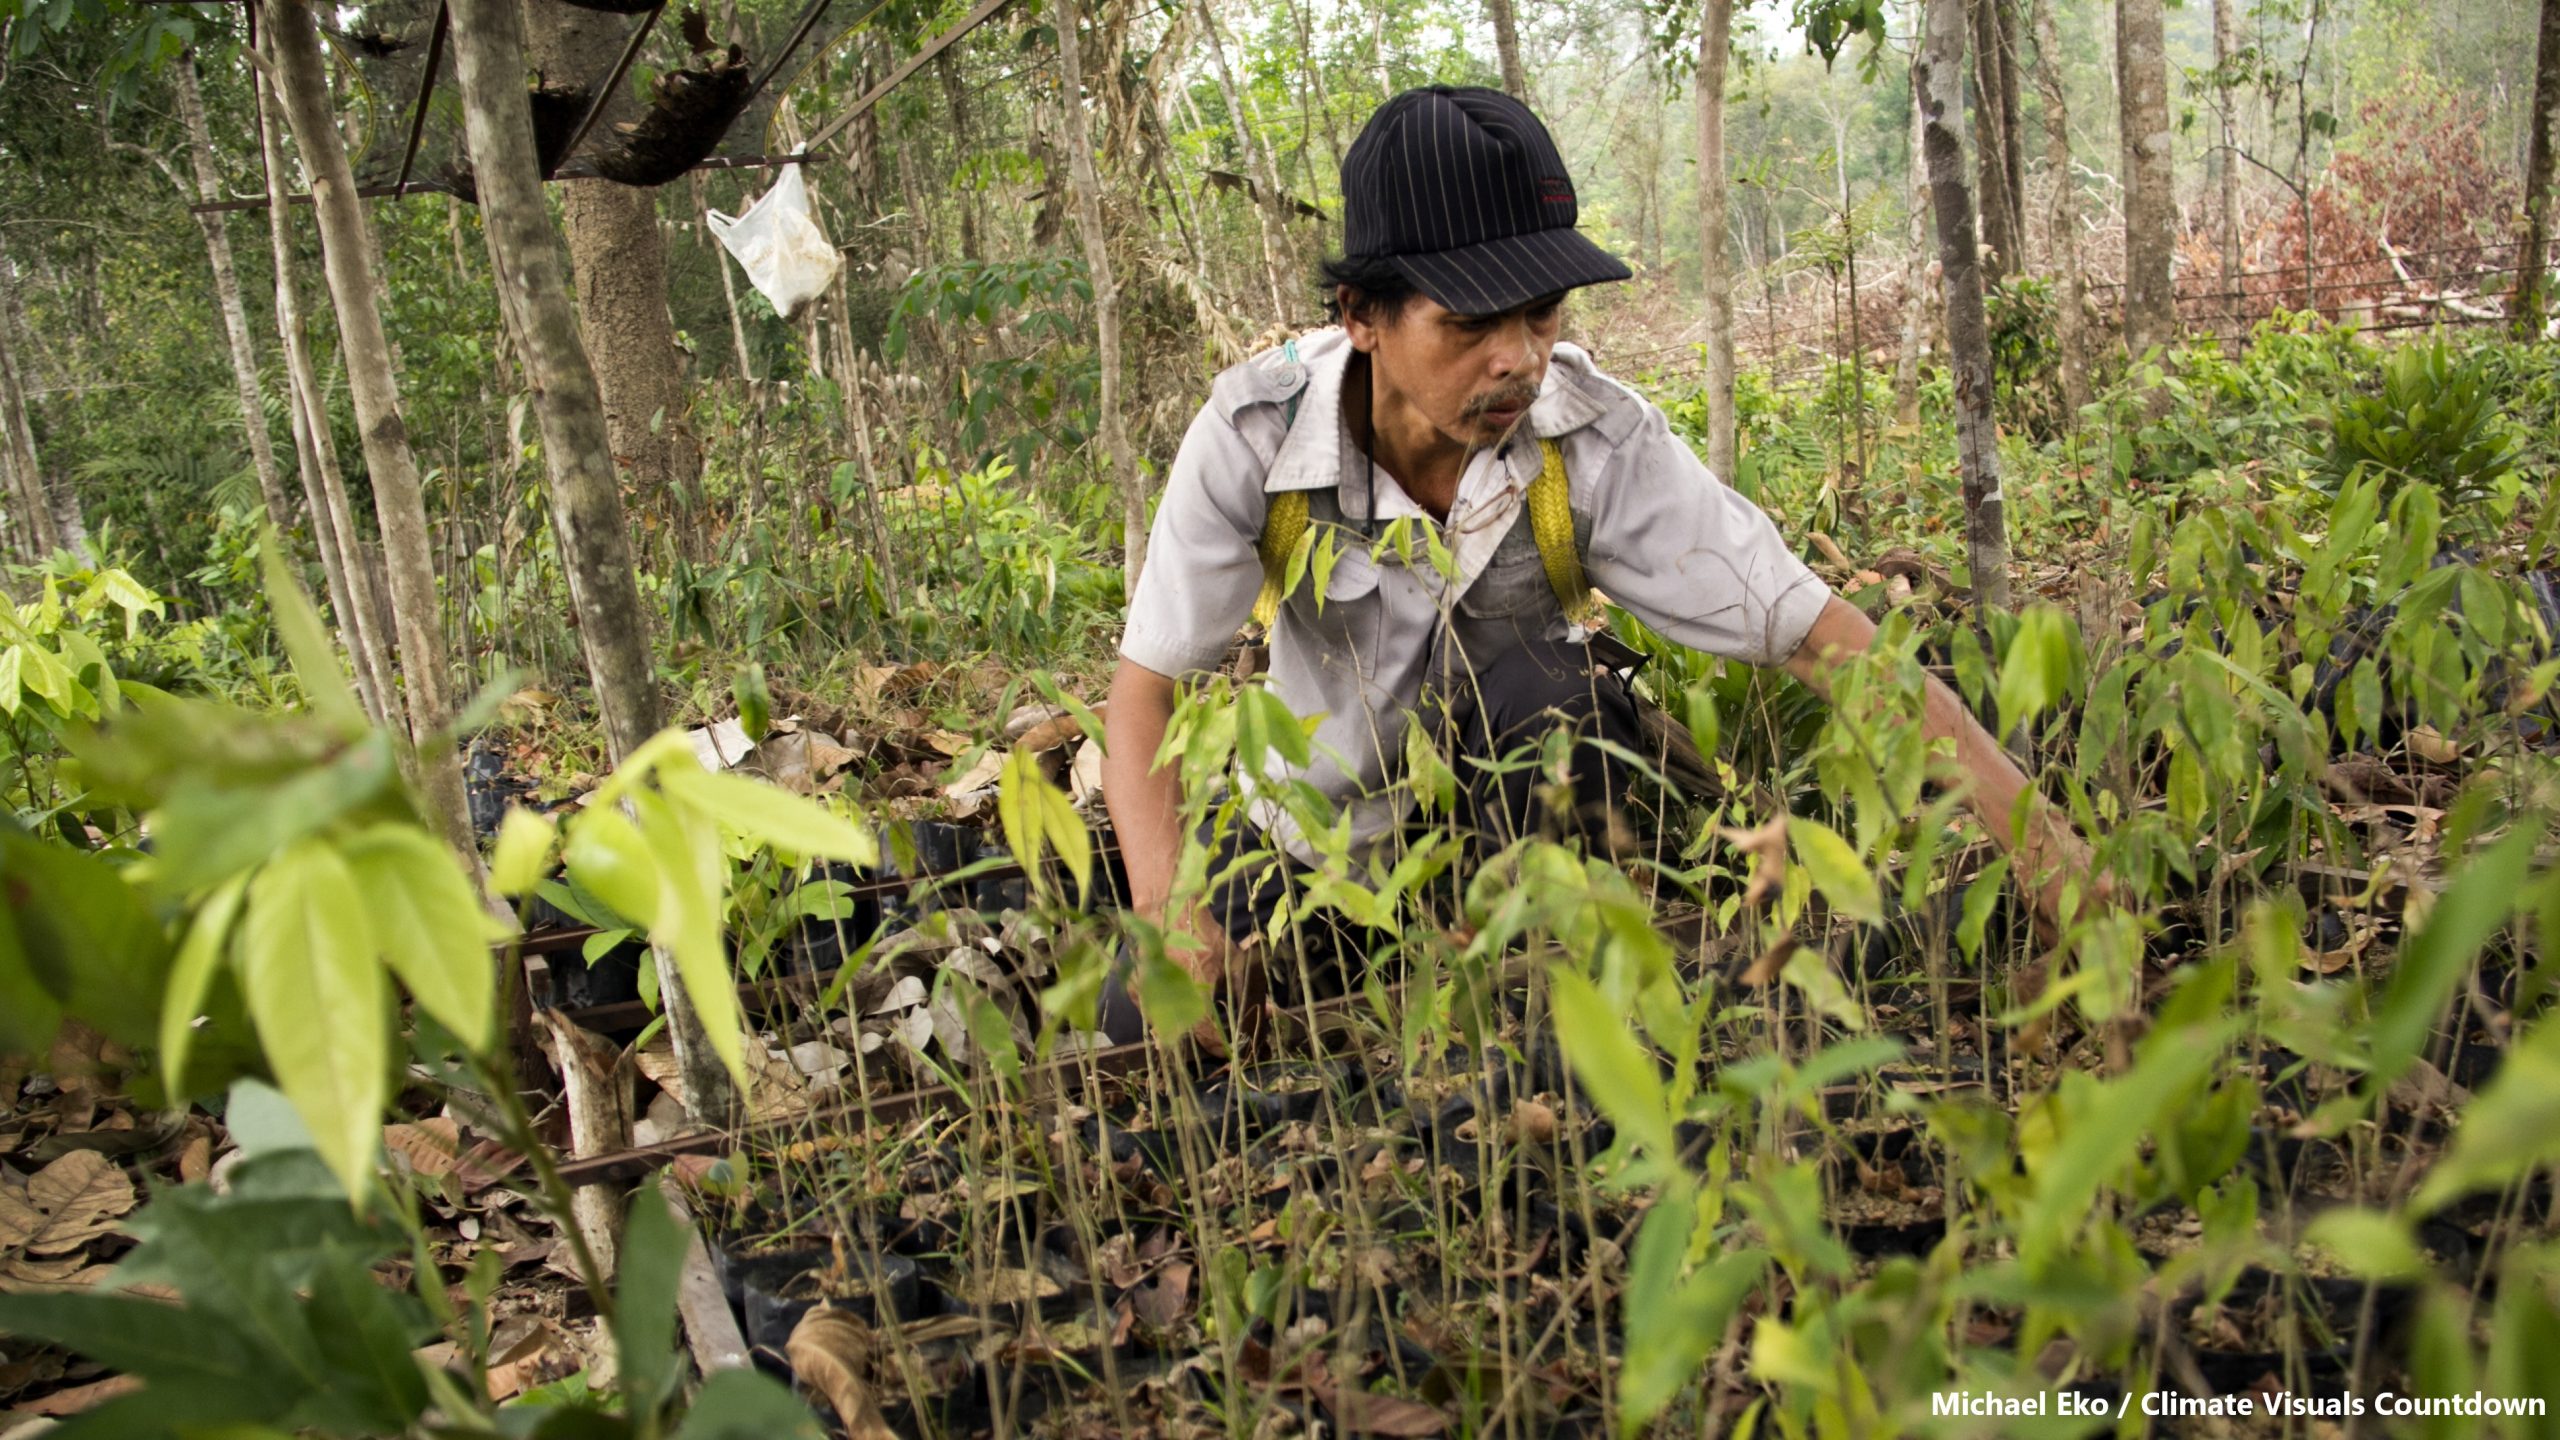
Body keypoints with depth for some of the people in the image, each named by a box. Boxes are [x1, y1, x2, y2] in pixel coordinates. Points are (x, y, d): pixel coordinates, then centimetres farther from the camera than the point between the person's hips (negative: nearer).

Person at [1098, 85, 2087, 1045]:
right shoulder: (1255, 431, -25)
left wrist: (2036, 831, -35)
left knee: (1548, 685, -34)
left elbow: (1821, 635, -28)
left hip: (1519, 780, -1)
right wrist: (1169, 915, -37)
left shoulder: (1600, 442, -27)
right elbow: (1145, 680, -21)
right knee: (1140, 1034, -9)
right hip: (1320, 822, 2)